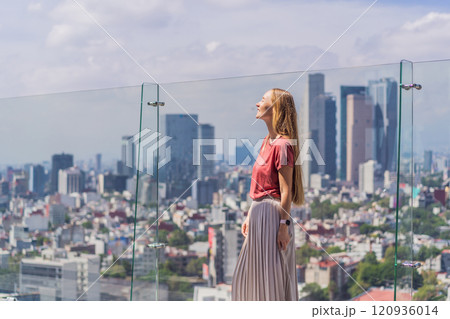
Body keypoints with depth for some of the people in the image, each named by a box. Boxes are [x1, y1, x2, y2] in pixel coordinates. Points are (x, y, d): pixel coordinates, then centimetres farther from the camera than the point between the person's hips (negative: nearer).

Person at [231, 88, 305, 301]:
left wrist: (284, 226, -19)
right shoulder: (267, 142, 12)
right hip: (258, 212, 10)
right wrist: (250, 216, 18)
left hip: (272, 215, -10)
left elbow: (285, 191, -18)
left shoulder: (282, 145, -16)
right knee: (248, 275, 15)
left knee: (272, 277, -1)